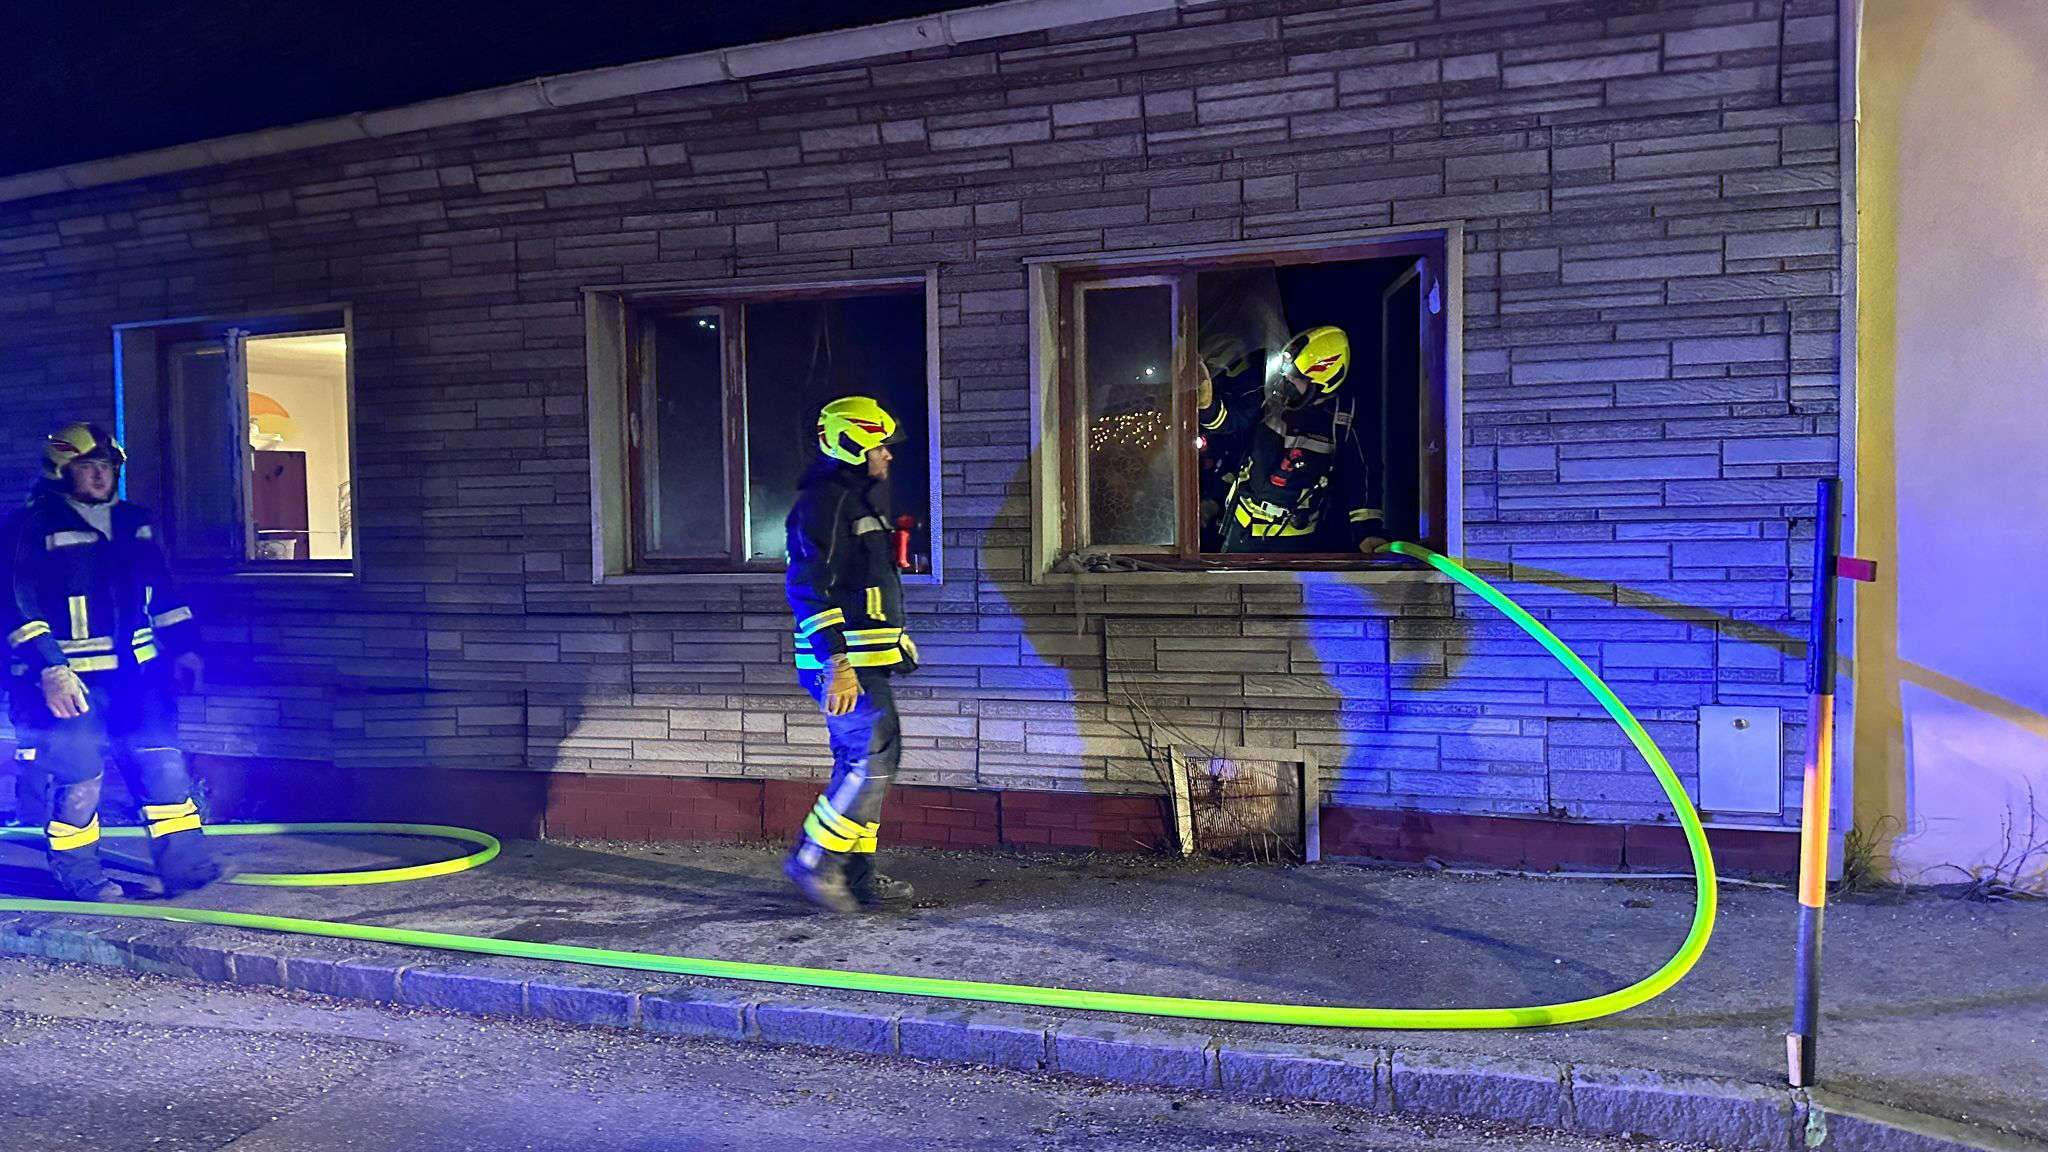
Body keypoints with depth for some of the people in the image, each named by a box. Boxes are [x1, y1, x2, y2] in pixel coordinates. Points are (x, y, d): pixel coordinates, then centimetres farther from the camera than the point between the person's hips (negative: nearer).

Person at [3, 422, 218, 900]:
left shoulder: (135, 523, 13)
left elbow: (163, 592, 21)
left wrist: (181, 647, 16)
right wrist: (49, 668, -18)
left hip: (137, 672, 5)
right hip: (68, 679, -5)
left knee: (163, 765, 2)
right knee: (79, 780, 1)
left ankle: (184, 863, 9)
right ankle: (77, 875, 20)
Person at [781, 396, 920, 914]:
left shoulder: (860, 498, 19)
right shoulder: (822, 502, -14)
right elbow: (810, 590, -22)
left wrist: (897, 637, 28)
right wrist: (838, 665, -27)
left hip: (863, 660, 10)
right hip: (843, 662, -10)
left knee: (861, 763, 12)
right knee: (873, 759, -12)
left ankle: (857, 874, 18)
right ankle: (813, 860, -2)